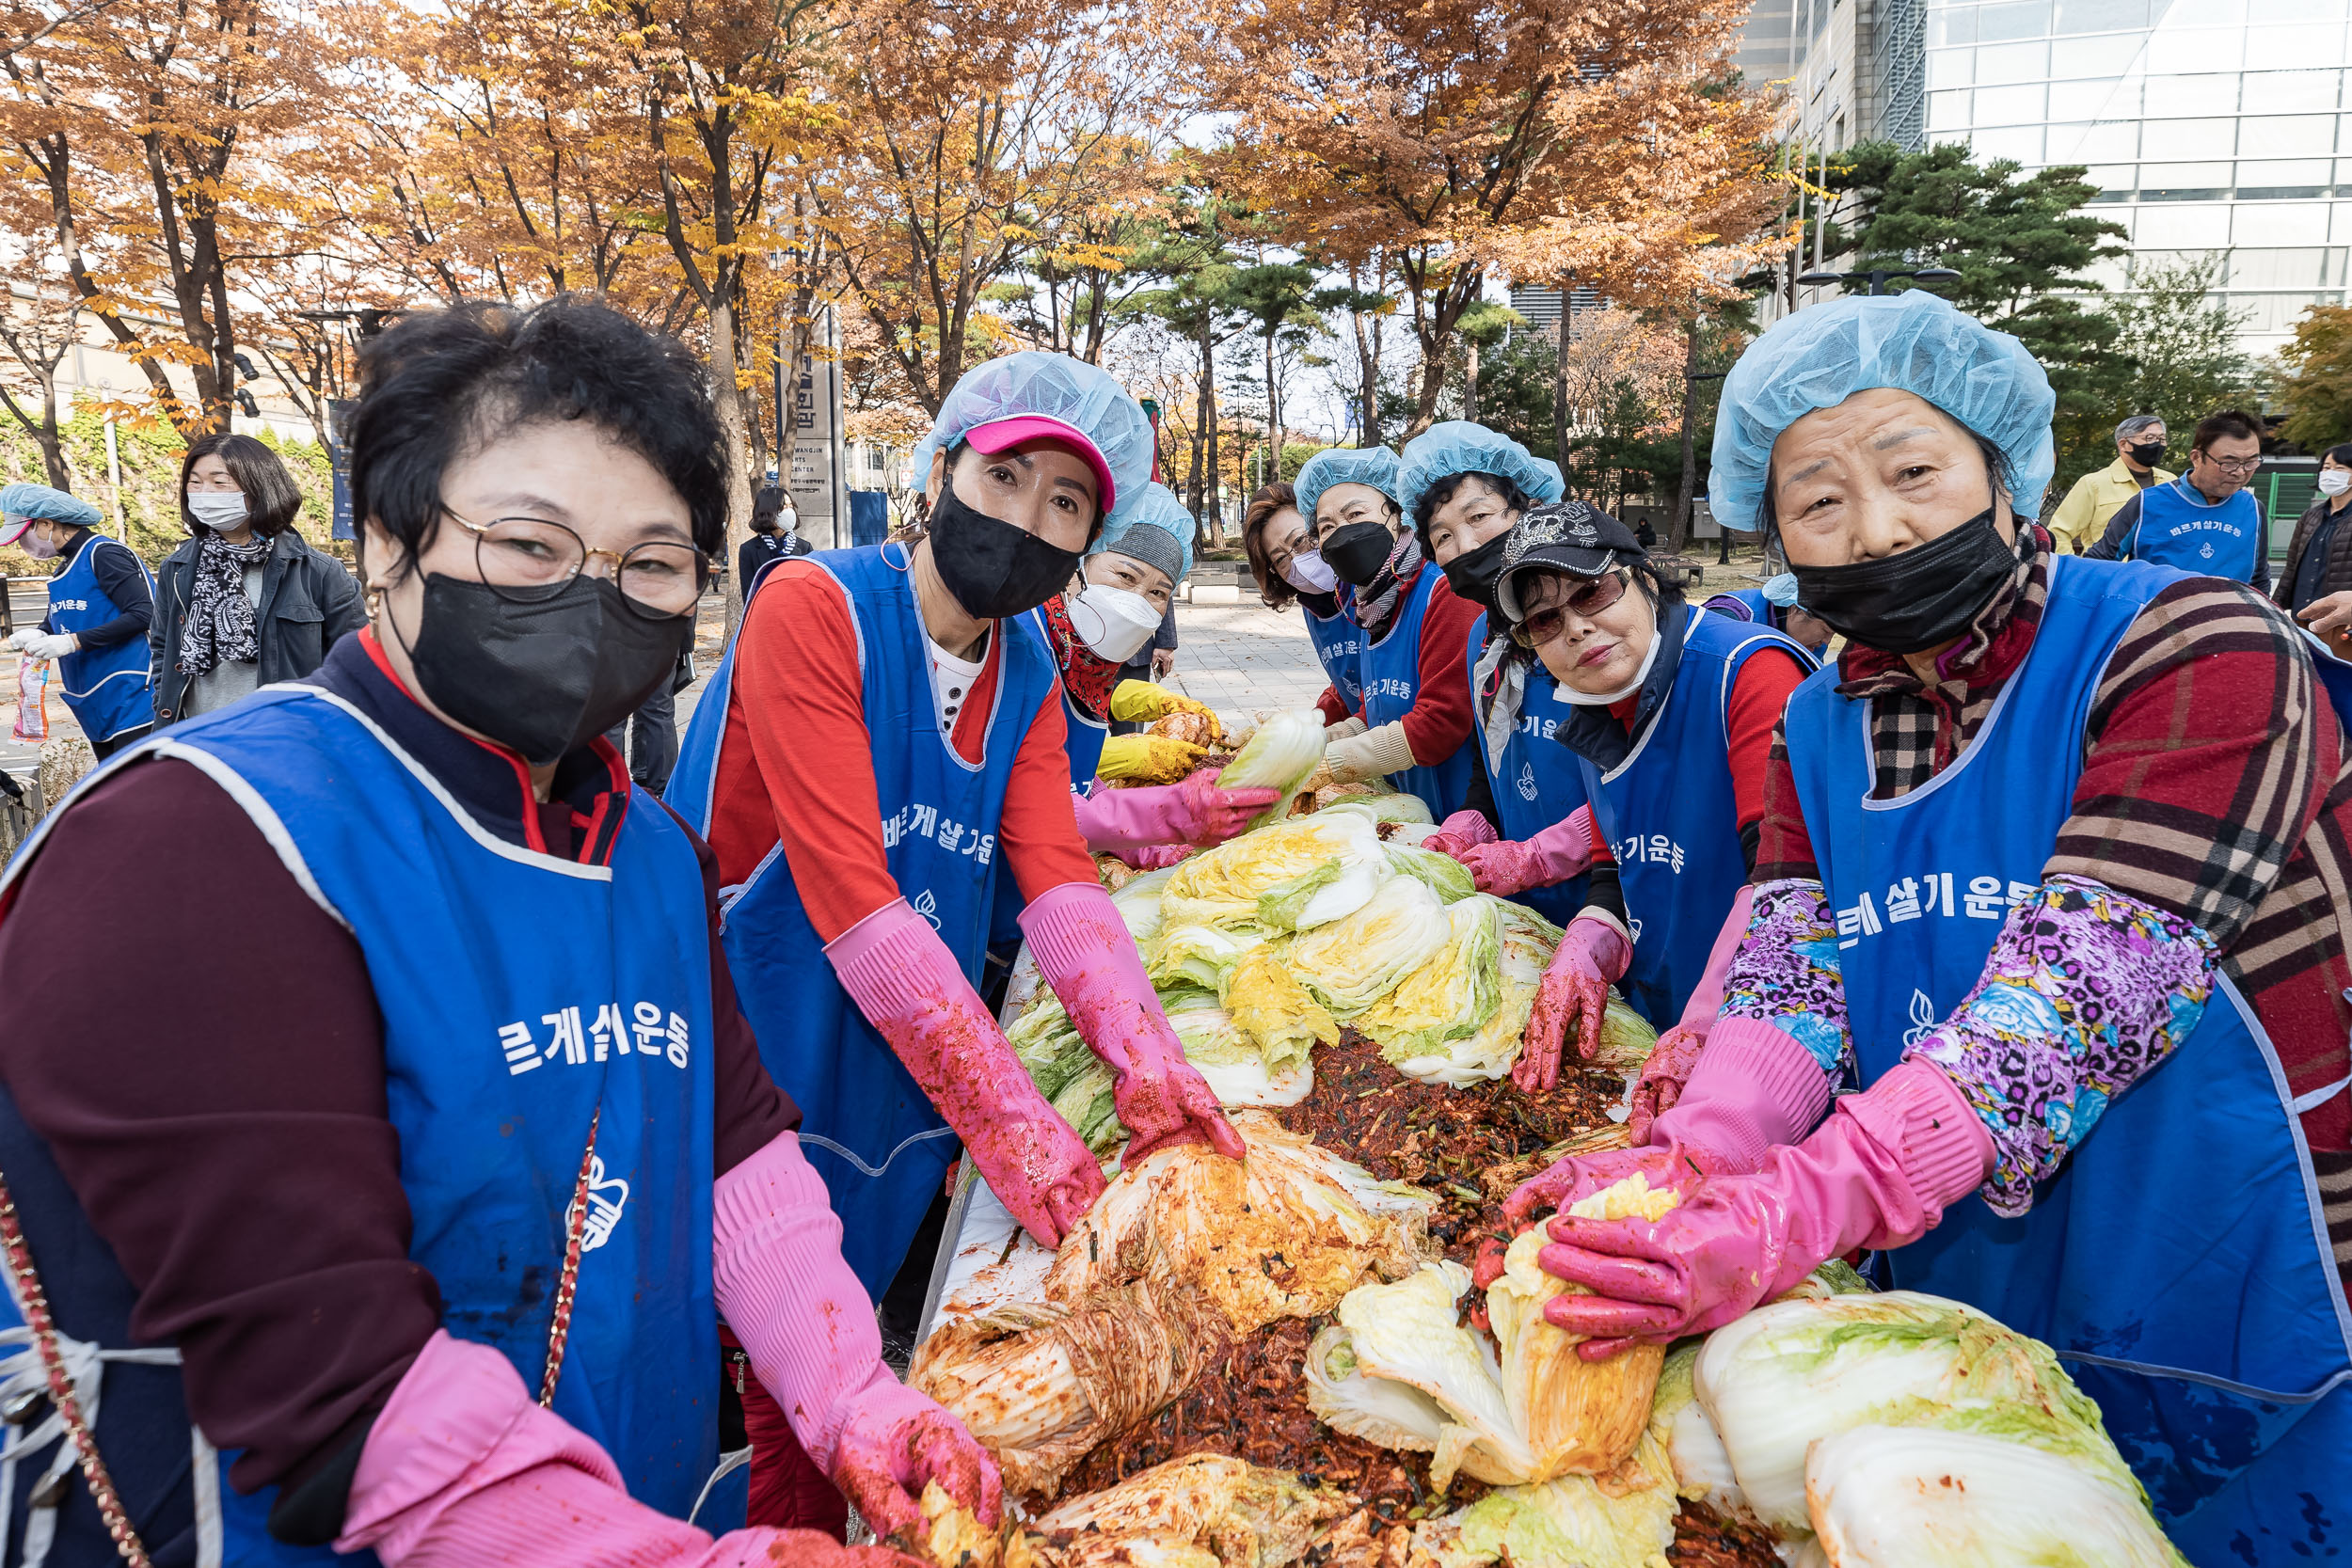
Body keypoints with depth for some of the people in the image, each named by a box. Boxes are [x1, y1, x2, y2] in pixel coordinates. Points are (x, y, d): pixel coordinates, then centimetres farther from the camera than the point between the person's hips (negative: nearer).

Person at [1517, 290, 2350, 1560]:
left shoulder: (2195, 651, -17)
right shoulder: (1818, 735, 1)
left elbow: (2088, 981, -30)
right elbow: (1789, 975, -10)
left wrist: (1800, 1208, -40)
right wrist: (1699, 1156, -31)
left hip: (2240, 1348, -4)